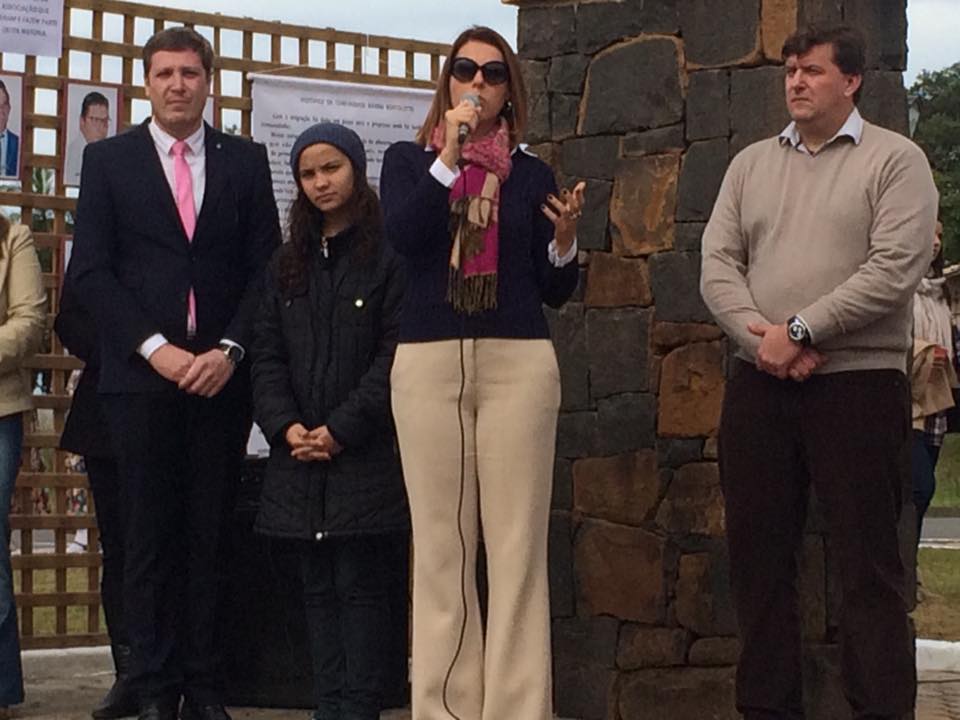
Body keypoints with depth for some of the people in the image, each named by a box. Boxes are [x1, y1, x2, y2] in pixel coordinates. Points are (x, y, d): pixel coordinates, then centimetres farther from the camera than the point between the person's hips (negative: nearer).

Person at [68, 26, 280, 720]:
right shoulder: (108, 160, 7)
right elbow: (90, 270, 1)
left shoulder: (246, 160, 10)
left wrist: (230, 350, -7)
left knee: (211, 534, 2)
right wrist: (154, 348, -9)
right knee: (150, 535, 1)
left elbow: (267, 266, 7)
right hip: (142, 373, -1)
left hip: (222, 373, 1)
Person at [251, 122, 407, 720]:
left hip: (364, 452, -5)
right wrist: (286, 425, -6)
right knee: (319, 586, 8)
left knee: (359, 583, -4)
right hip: (299, 454, 6)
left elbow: (395, 355, -10)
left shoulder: (389, 257, -4)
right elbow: (267, 353, 10)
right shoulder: (289, 263, 15)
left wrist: (341, 429, -15)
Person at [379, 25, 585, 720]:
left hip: (518, 362, 0)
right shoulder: (407, 159, 12)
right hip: (428, 362, 0)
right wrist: (450, 156, -11)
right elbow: (402, 235, -9)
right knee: (440, 546, 1)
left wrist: (565, 238, -6)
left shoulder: (532, 174, 13)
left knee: (517, 545, -4)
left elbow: (555, 292, 12)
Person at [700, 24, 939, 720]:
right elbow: (719, 265, 6)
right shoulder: (751, 164, 14)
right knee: (758, 554, 7)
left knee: (868, 563, -2)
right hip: (758, 384, 5)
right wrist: (761, 338, -11)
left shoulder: (895, 160, 0)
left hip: (860, 383, -4)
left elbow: (894, 270, -12)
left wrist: (799, 331, -15)